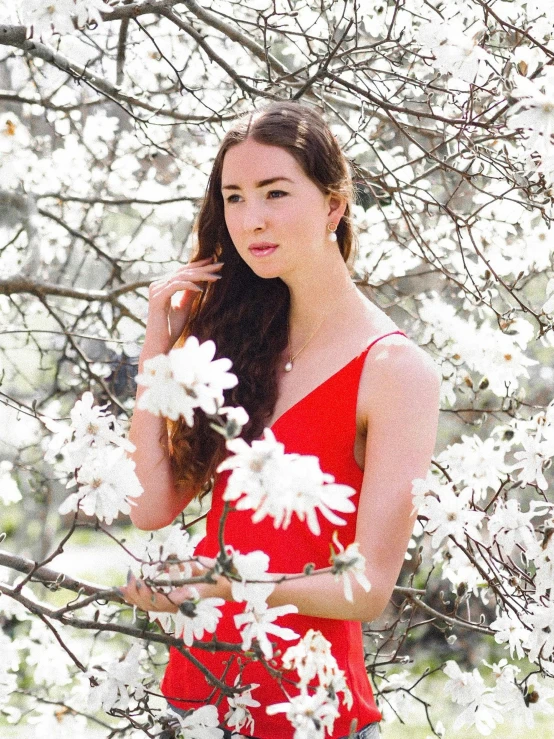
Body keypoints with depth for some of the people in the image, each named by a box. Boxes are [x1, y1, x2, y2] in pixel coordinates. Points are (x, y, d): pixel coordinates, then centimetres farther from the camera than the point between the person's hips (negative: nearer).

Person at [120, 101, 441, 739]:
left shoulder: (396, 370, -14)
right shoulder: (242, 336, 3)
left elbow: (368, 589, -17)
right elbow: (152, 505, -2)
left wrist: (216, 587, -27)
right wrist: (157, 346, -5)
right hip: (196, 682, 5)